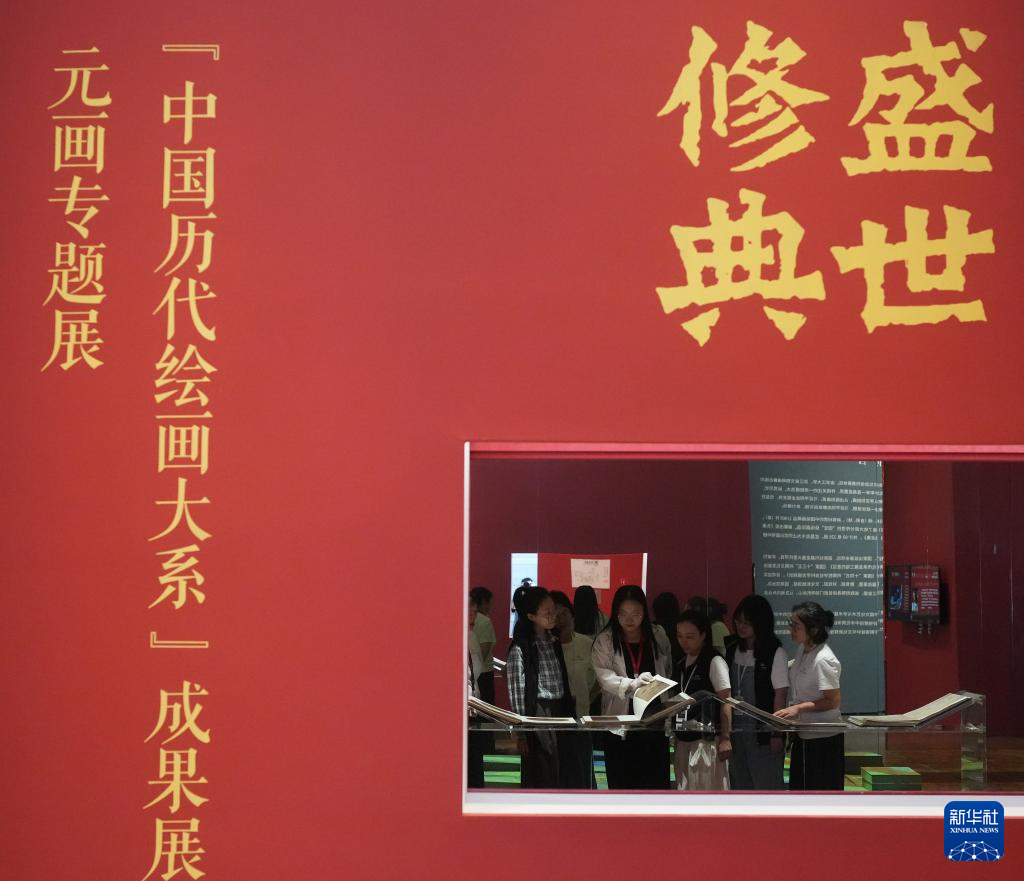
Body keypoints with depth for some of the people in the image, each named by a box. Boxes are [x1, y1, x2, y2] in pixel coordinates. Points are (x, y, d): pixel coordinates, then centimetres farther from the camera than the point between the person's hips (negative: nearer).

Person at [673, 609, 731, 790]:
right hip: (684, 738, 7)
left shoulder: (714, 662, -8)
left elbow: (726, 701, -12)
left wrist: (726, 738, -18)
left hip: (707, 739, -7)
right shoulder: (682, 663, 13)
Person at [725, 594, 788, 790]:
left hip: (763, 731, -6)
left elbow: (780, 694, -11)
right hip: (736, 729, 6)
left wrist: (777, 733, -12)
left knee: (767, 787, 1)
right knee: (740, 787, 14)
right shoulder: (732, 651, 6)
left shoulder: (775, 653, -10)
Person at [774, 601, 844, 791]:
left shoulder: (823, 660, -23)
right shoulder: (802, 649, 4)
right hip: (804, 735, 9)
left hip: (823, 738, -9)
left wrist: (799, 708, -26)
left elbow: (833, 701, -22)